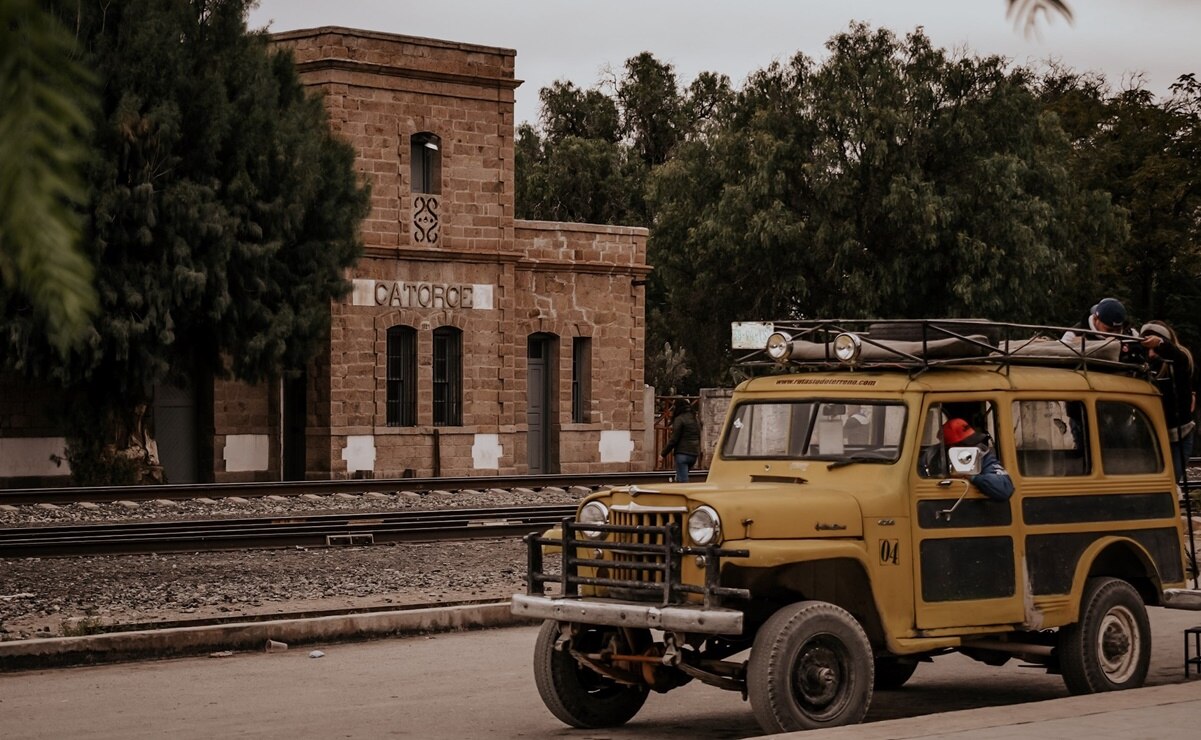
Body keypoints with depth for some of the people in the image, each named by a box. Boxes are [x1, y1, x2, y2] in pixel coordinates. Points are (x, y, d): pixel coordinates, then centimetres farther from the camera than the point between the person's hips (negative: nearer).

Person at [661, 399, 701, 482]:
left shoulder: (679, 419, -9)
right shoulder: (694, 419, 15)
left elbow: (673, 439, -11)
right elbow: (698, 437, 18)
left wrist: (663, 453, -4)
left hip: (683, 454, -8)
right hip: (694, 454, 8)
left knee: (683, 480, -9)